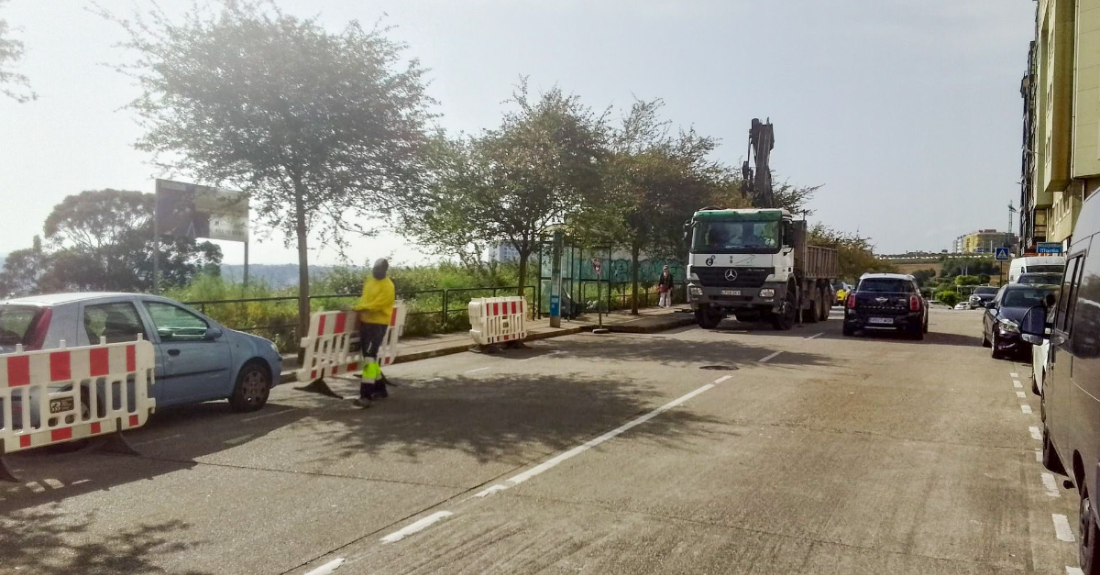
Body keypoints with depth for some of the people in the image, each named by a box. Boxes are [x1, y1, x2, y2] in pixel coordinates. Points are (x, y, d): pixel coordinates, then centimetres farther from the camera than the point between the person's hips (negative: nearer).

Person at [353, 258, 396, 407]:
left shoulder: (388, 286, -16)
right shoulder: (369, 279, 10)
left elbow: (375, 305, -22)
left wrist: (357, 307, -24)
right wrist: (359, 308, 8)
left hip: (378, 324, -9)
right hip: (365, 322, 9)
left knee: (369, 357, -15)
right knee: (370, 356, 14)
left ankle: (366, 395, -18)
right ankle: (380, 389, 27)